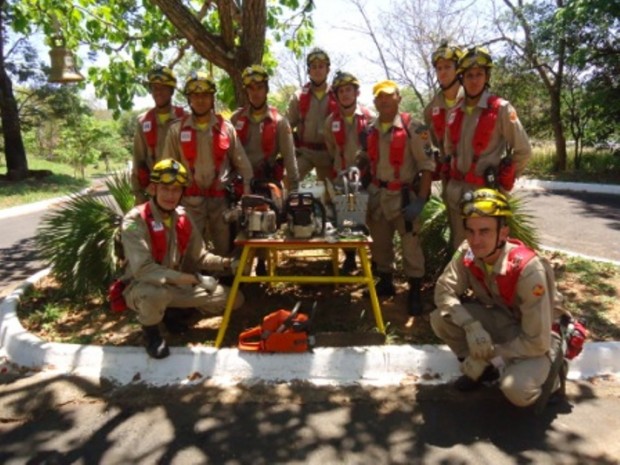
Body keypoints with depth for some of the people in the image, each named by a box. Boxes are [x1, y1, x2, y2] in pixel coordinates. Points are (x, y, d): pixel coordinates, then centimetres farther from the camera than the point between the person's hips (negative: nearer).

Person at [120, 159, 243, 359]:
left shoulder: (183, 217, -2)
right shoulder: (135, 221, -22)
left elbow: (198, 256, 5)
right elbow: (142, 270, -31)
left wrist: (226, 263, -14)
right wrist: (192, 278, -34)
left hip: (177, 285, 6)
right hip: (142, 287, -6)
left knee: (234, 299, 1)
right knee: (156, 294, -43)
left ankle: (174, 312, 16)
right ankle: (150, 330, -6)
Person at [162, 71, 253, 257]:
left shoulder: (226, 128, 3)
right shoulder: (177, 130, 1)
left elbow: (242, 163, 5)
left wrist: (248, 196, 0)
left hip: (221, 199, 1)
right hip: (190, 200, 0)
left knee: (225, 249, 9)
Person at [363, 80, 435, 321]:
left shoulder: (413, 128, -11)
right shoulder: (370, 130, 7)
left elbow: (427, 166, -13)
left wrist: (420, 201, -18)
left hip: (403, 196, -5)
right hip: (377, 195, 6)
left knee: (410, 245, -2)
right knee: (380, 242, 15)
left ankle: (416, 292, 11)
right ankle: (385, 282, 33)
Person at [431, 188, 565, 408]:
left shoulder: (528, 269, -33)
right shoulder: (467, 253, -19)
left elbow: (537, 342, -28)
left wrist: (488, 354, -22)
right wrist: (471, 325, -32)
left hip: (532, 344, -4)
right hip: (498, 320, 5)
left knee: (515, 389, -32)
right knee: (440, 319, -20)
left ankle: (550, 374, 4)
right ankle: (483, 369, 5)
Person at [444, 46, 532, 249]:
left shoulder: (501, 109, -8)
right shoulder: (454, 113, 8)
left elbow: (523, 151, -4)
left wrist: (503, 183, -2)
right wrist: (452, 181, 15)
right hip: (455, 191, 6)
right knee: (458, 247, 15)